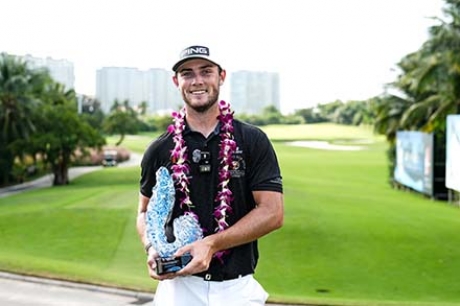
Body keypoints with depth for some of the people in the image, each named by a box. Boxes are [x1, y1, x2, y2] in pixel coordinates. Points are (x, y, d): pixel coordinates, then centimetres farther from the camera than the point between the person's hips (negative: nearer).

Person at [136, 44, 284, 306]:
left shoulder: (253, 141, -2)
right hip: (178, 284, 1)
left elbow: (273, 213, -8)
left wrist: (212, 244, -16)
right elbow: (146, 211, 13)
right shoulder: (160, 149, 3)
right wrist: (151, 248, -8)